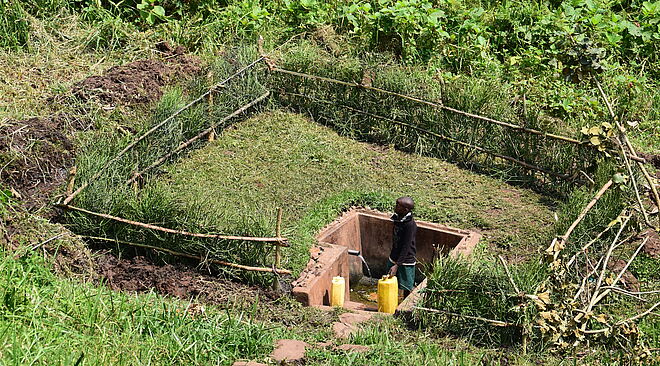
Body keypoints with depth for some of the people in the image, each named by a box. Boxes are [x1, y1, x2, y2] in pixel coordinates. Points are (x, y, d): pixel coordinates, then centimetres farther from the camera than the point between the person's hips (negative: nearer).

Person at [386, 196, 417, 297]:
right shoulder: (397, 218, 0)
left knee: (407, 288, 7)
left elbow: (406, 247, -25)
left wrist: (397, 265, -28)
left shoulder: (410, 225, -24)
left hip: (405, 261, -8)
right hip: (394, 258, 8)